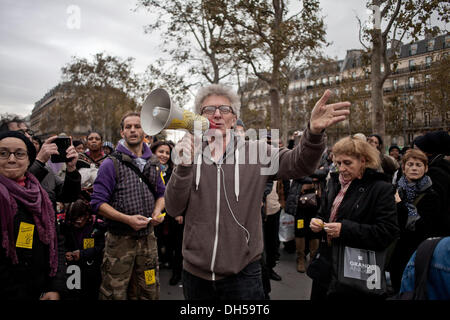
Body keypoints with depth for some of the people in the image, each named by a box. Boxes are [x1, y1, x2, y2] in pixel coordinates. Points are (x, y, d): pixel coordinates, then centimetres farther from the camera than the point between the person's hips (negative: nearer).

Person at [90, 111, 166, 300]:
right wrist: (127, 219, -20)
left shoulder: (153, 163, 11)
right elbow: (98, 203, -9)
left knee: (149, 293, 15)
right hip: (119, 240, -4)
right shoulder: (111, 164, -6)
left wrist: (157, 212, -1)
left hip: (148, 239, 5)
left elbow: (161, 194, 20)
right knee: (115, 293, 5)